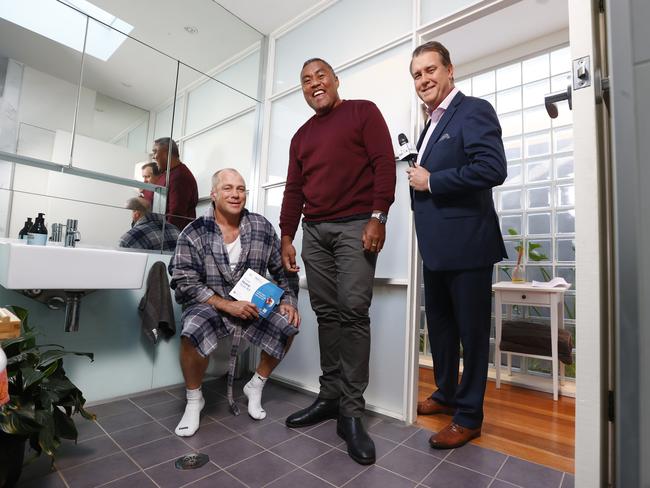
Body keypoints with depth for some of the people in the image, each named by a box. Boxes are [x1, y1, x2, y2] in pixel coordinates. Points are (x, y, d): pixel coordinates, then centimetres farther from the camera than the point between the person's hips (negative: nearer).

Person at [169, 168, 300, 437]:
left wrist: (288, 300, -8)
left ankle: (255, 386, 8)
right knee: (192, 333, -32)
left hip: (252, 304, 3)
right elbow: (185, 283, -12)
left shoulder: (262, 227, -1)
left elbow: (281, 270, 6)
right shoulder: (194, 233, -8)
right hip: (209, 304, -2)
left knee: (288, 325, -19)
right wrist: (227, 305, -21)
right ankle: (194, 399, 0)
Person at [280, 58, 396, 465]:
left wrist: (378, 217, -13)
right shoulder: (302, 136, 23)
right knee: (327, 314, 5)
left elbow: (384, 163, -2)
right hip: (314, 232, 5)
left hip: (355, 226, -5)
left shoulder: (363, 112, 9)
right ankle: (331, 396, 16)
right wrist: (286, 237, 12)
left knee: (353, 312, -11)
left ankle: (352, 411, 0)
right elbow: (294, 190, 19)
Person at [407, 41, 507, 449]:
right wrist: (419, 178, 4)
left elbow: (492, 168, -22)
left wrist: (430, 181, -15)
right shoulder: (433, 124, 20)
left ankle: (469, 416, 23)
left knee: (471, 331, 5)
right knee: (440, 325, 19)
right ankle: (446, 394, 38)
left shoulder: (474, 110, -7)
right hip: (436, 246, 9)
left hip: (466, 243, -9)